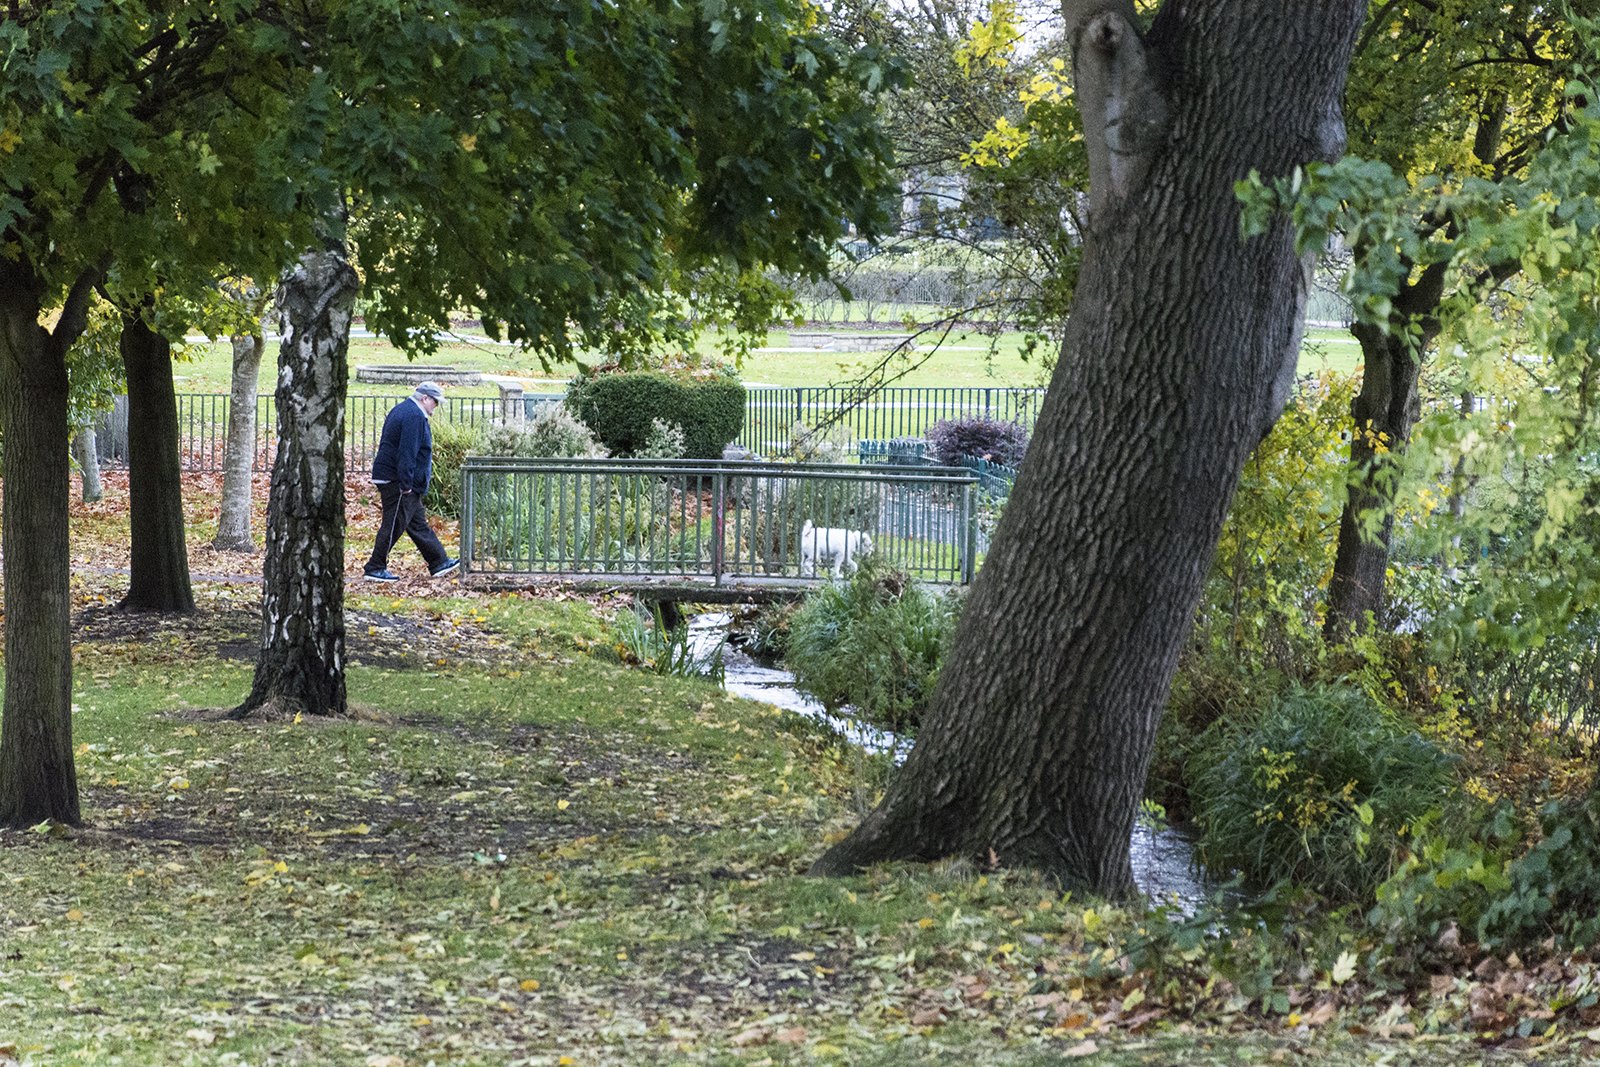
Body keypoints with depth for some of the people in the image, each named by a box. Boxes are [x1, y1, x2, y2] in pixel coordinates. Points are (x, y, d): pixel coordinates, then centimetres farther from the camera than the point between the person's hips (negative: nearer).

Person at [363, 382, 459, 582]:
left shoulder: (401, 409, 17)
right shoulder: (414, 417, -18)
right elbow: (407, 453, -24)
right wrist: (405, 485, -24)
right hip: (397, 480, -11)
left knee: (418, 523, 13)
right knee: (394, 524, -5)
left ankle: (439, 563, 19)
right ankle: (375, 569, 1)